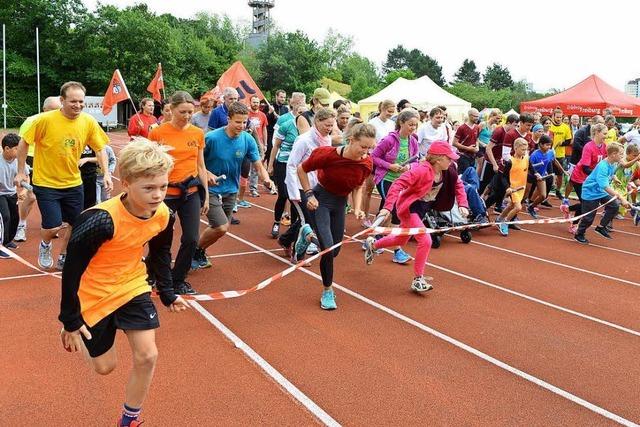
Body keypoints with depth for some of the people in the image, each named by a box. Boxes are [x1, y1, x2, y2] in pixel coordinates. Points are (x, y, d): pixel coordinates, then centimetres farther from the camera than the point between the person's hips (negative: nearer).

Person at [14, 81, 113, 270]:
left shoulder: (89, 122, -8)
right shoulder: (45, 120, -17)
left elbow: (100, 149, 1)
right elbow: (23, 143, -6)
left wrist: (106, 173, -11)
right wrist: (21, 172, -4)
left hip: (73, 183, 4)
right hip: (46, 183, -4)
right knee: (53, 227, -9)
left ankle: (63, 258, 35)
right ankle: (45, 245, 27)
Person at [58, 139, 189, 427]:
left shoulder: (163, 215, -15)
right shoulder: (100, 221, -33)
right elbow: (72, 270, -23)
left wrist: (167, 293, 11)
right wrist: (70, 319, -15)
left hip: (133, 288, 4)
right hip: (94, 295, -4)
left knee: (147, 356, -8)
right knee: (104, 367, 11)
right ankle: (74, 334, 45)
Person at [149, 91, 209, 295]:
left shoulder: (198, 133, 3)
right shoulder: (157, 133, -7)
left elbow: (201, 166, 10)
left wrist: (206, 196, 9)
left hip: (191, 193, 3)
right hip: (166, 193, -3)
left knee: (191, 239, 0)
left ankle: (177, 279, 21)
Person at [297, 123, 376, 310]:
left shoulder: (366, 163, -14)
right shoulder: (327, 154, -27)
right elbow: (301, 169, -10)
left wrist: (357, 208, -7)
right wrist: (309, 194, -13)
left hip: (340, 203, 5)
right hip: (320, 200, -5)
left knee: (335, 250, 12)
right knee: (328, 248, -16)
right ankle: (327, 291, 4)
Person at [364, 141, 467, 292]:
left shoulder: (447, 172, -8)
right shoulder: (421, 170, -30)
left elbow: (457, 184, 8)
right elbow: (398, 184, -34)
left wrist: (462, 205, -6)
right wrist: (388, 207, -42)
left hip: (423, 209, 9)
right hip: (409, 207, -9)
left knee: (401, 240, 24)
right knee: (425, 240, -18)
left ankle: (372, 244, 51)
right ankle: (417, 280, -2)